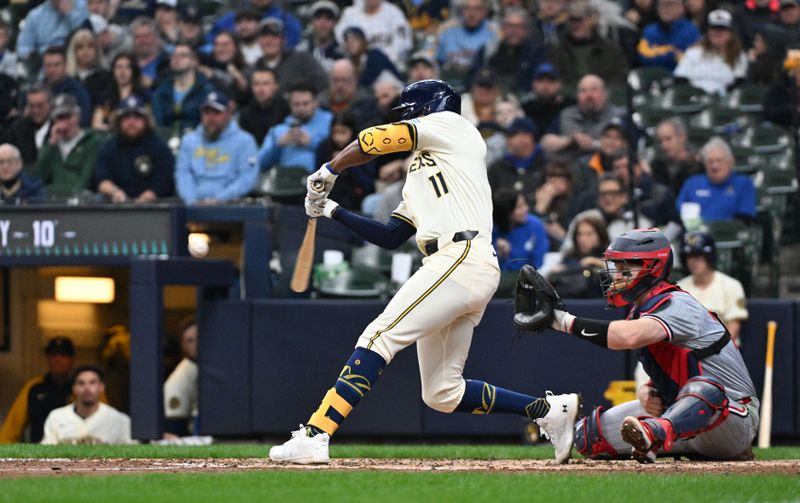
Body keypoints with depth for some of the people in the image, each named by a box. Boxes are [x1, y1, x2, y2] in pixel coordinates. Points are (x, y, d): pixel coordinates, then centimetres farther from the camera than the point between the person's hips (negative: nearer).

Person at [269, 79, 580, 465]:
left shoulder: (449, 123, 9)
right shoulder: (418, 177, 33)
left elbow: (375, 141, 1)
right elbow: (389, 237, 29)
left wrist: (328, 171, 15)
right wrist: (333, 212, 26)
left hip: (463, 257, -9)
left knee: (379, 338, -17)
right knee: (442, 394, 7)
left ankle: (315, 437, -26)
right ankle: (551, 409, 12)